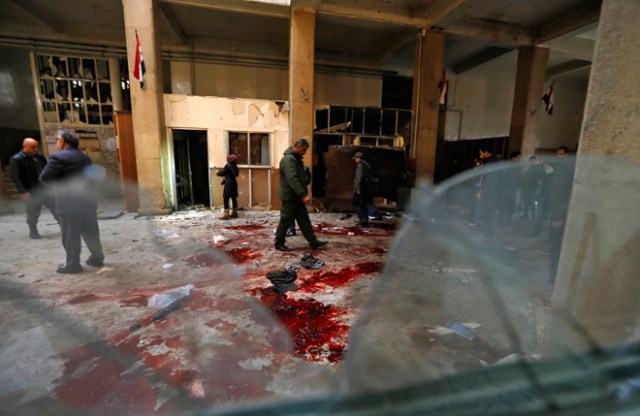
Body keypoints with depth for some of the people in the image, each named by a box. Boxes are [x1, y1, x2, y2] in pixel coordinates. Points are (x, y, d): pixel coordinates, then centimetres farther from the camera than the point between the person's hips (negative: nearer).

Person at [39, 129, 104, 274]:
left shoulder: (58, 157, -11)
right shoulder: (85, 157, 13)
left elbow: (44, 178, -9)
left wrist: (57, 184, 9)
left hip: (68, 203, -7)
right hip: (87, 201, 7)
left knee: (71, 235, 2)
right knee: (90, 232, 13)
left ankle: (72, 264, 10)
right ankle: (97, 258, 20)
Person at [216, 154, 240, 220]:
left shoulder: (228, 166, -13)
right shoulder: (235, 167, 10)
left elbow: (222, 173, -7)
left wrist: (217, 172, 13)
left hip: (229, 184, -8)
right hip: (234, 183, 8)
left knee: (226, 199, -7)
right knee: (234, 198, 11)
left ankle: (226, 215, -9)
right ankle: (234, 213, 17)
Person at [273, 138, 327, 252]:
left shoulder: (296, 158, 15)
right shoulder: (288, 159, -19)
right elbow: (292, 180, -29)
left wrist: (303, 194, 18)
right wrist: (303, 195, -32)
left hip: (297, 197, 10)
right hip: (289, 197, -10)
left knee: (304, 220, 9)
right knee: (286, 221, 0)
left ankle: (313, 241, 13)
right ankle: (279, 243, 14)